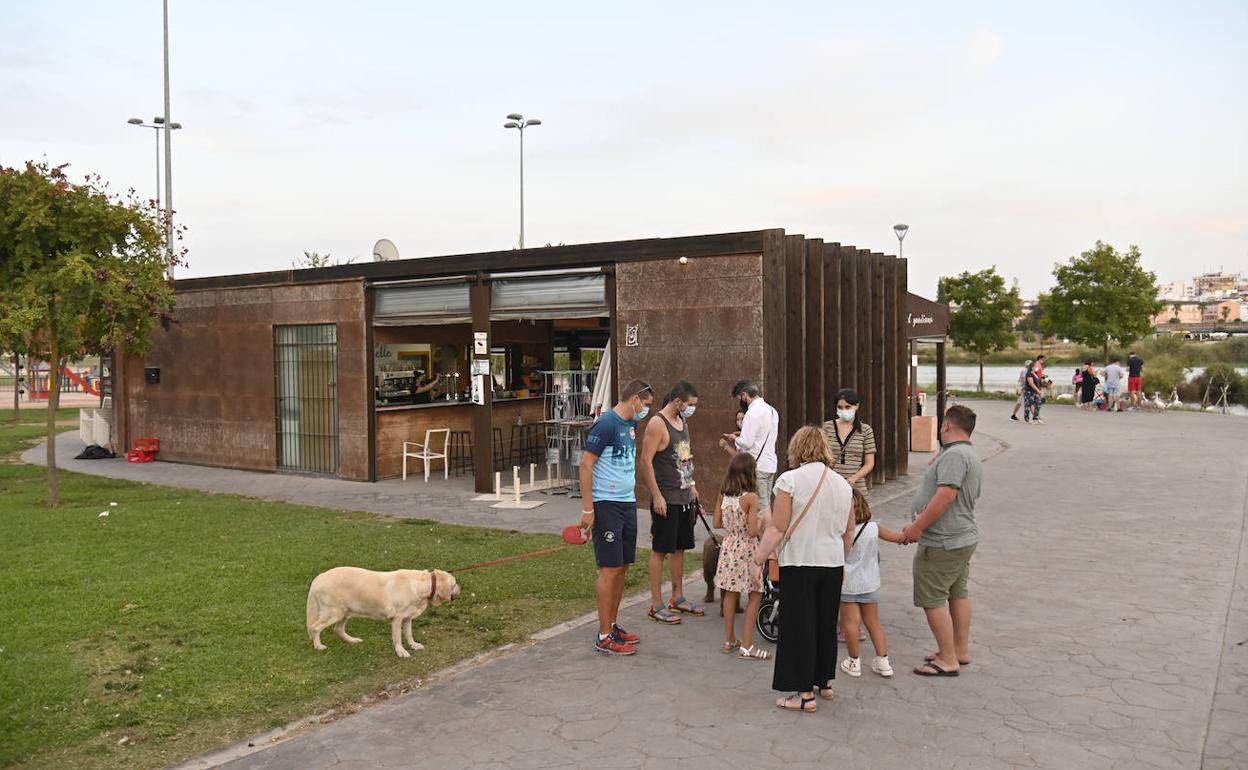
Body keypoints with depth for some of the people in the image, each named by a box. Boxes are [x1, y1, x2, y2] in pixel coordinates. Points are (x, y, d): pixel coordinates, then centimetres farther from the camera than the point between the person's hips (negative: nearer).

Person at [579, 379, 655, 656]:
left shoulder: (631, 424, 12)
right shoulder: (606, 424, -15)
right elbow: (585, 465, -17)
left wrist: (632, 496, 16)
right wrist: (588, 508, -18)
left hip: (628, 503, 9)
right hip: (607, 505, -9)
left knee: (622, 568, 13)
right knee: (610, 569, -4)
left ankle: (612, 626, 24)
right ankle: (604, 637, 4)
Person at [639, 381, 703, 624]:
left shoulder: (682, 421, 13)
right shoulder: (657, 424, -14)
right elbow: (645, 461, -18)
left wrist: (691, 485, 19)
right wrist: (656, 496, -19)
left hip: (685, 496, 9)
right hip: (666, 499, -8)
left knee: (679, 547, 15)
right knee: (660, 549, -1)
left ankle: (678, 599, 26)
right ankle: (656, 605, 5)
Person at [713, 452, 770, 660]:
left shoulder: (723, 494, -1)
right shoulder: (751, 497, -17)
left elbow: (717, 523, 5)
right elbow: (752, 531, -19)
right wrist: (760, 521, 0)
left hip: (729, 547, 6)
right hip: (747, 550, -6)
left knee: (730, 594, 15)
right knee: (754, 597, 4)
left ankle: (729, 641, 23)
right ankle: (746, 647, 4)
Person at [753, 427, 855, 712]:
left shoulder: (790, 479, -11)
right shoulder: (842, 483, 7)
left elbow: (778, 528, -14)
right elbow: (849, 530, 14)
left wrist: (760, 557, -4)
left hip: (800, 562, -6)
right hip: (833, 562, 6)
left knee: (800, 626, 2)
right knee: (827, 623, 17)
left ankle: (805, 693, 4)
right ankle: (825, 682, 30)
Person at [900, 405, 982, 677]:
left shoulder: (954, 455, -20)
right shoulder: (972, 457, 15)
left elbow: (945, 497, -28)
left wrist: (917, 528, -22)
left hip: (942, 544, -11)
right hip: (965, 536, 11)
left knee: (932, 600, -4)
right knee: (958, 594, 19)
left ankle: (948, 660, 2)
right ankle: (961, 650, 30)